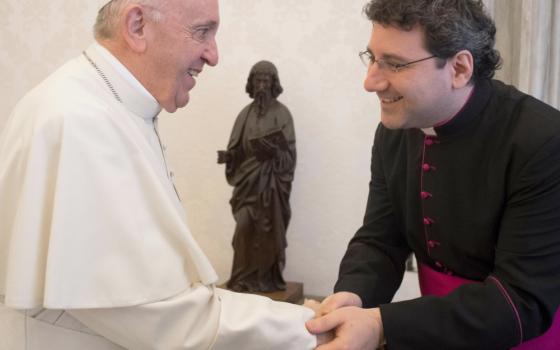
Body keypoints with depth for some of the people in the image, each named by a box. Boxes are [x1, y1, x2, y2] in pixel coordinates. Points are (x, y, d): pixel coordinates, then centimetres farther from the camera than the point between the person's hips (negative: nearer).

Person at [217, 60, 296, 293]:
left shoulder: (282, 113, -1)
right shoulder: (246, 113, 9)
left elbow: (289, 153, -6)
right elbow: (238, 149, 9)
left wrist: (273, 149, -26)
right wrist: (227, 156, -12)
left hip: (271, 181, -3)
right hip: (248, 180, 3)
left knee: (269, 230, -1)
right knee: (245, 228, -4)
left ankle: (269, 279, 9)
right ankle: (243, 278, 5)